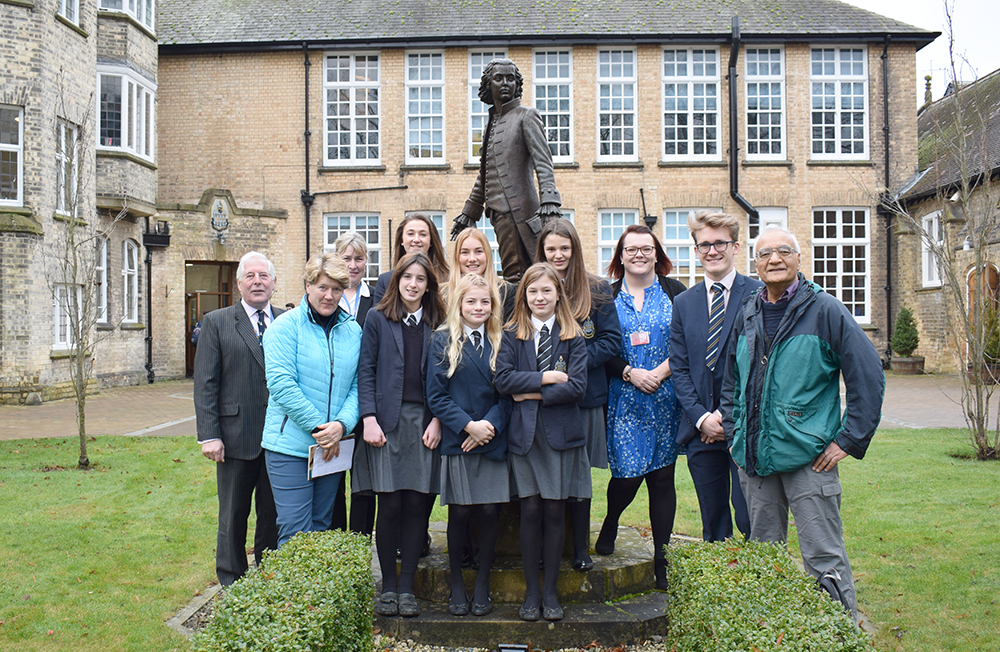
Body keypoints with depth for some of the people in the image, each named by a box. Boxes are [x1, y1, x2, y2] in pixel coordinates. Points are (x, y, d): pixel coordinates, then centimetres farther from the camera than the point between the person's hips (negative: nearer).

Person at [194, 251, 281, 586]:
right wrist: (209, 435, -9)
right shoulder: (217, 323, 2)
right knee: (233, 516, 9)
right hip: (236, 435, -2)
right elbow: (205, 384, -2)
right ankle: (232, 586, 23)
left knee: (274, 514, 10)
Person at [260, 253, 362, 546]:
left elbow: (357, 385, 6)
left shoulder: (353, 331, 9)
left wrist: (342, 424, -13)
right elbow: (280, 383, -13)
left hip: (333, 447, 5)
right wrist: (319, 427, -16)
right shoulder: (286, 325, -4)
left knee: (321, 529, 14)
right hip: (291, 445, -4)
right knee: (295, 534, -4)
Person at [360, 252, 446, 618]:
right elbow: (366, 371, 2)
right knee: (390, 505, -3)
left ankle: (407, 587, 10)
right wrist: (369, 419, -7)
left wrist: (437, 420, -2)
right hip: (388, 422, -1)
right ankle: (388, 586, 11)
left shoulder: (437, 324, 10)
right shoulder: (378, 319, 7)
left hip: (424, 422, 1)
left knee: (417, 504, 1)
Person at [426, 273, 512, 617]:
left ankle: (482, 586, 17)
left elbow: (507, 393, 6)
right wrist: (468, 426, -13)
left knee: (490, 511, 1)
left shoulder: (500, 342, 9)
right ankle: (456, 586, 18)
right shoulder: (443, 341, 2)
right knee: (459, 513, 1)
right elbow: (436, 395, -3)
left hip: (493, 441, 2)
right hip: (456, 442, -2)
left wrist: (490, 425, -11)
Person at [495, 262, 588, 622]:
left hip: (561, 433, 0)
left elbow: (577, 386, -7)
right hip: (524, 433, 0)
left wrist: (532, 393, -10)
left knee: (554, 511, 4)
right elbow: (502, 379, -7)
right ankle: (531, 591, 15)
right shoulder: (512, 335, 6)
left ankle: (550, 591, 17)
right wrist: (546, 378, -12)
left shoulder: (572, 336, 4)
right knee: (531, 510, 2)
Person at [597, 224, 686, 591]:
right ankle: (609, 526, 28)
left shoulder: (674, 292, 7)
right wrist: (630, 373, -11)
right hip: (624, 399, 0)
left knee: (662, 476, 4)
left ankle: (661, 561, 15)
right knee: (627, 474, -6)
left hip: (667, 399, 0)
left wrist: (663, 370, -12)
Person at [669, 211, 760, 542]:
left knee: (750, 518, -3)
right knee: (713, 523, 10)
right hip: (701, 429, 4)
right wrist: (701, 416, -5)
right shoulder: (684, 303, 12)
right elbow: (679, 368, 9)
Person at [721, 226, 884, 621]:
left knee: (823, 558, -4)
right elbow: (732, 379, 22)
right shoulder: (748, 315, 10)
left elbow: (868, 376, -7)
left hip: (808, 456, -5)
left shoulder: (824, 310, -6)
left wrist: (850, 440, -9)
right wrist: (733, 430, 13)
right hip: (755, 455, 6)